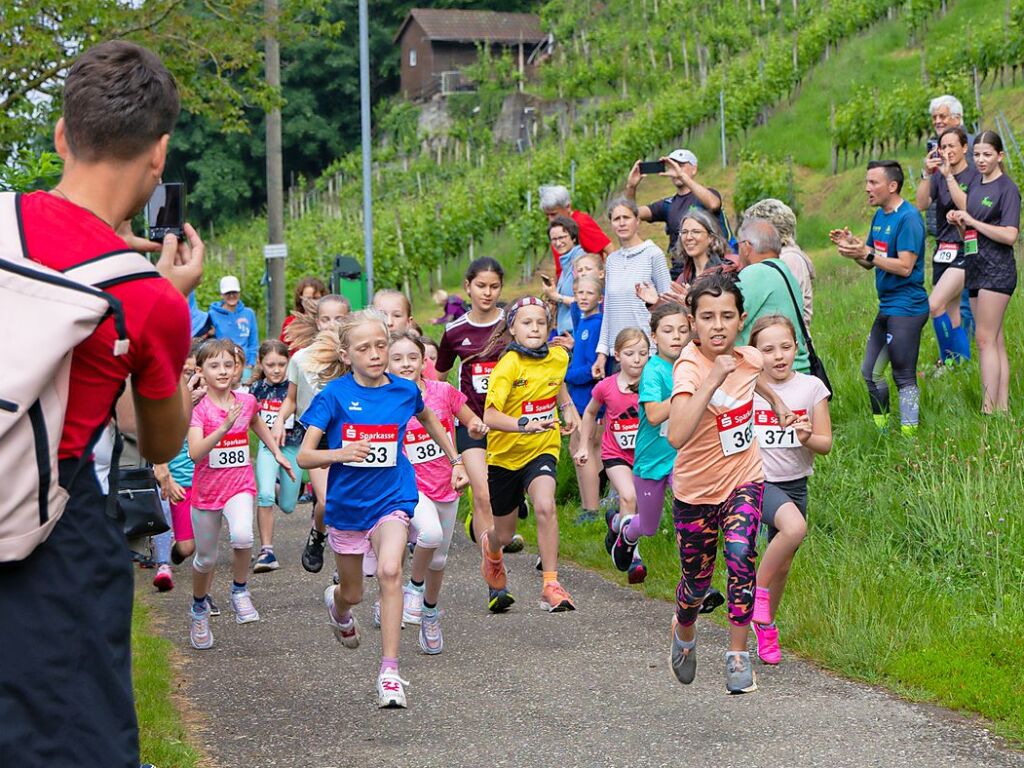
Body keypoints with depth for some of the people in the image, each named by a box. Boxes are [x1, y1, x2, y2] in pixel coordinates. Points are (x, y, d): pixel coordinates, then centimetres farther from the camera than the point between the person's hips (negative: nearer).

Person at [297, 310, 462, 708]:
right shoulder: (334, 395, -11)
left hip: (391, 499, 0)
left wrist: (455, 459, 25)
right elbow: (304, 456, -14)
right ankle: (336, 603, 56)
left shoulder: (405, 390, -4)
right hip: (346, 503, 0)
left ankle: (389, 671, -24)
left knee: (389, 570, -27)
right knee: (352, 594, 16)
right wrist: (341, 453, -33)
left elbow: (427, 418, 21)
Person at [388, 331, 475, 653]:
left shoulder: (443, 392, -4)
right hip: (411, 487, -3)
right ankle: (414, 587, -6)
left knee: (438, 558, 16)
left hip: (446, 487, 4)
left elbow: (473, 424, 9)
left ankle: (430, 613, 40)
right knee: (430, 533, -33)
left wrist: (477, 427, -14)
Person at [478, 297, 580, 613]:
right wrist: (525, 424, -46)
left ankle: (551, 585, -23)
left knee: (545, 506, -29)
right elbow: (490, 416, -32)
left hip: (542, 449, 2)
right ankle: (490, 549, 54)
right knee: (504, 534, 15)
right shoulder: (508, 365, -21)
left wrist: (567, 408, 11)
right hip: (506, 454, -2)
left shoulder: (558, 357, -4)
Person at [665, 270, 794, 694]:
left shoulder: (750, 358, -9)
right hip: (696, 488, -3)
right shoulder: (688, 368, -27)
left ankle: (738, 656, -8)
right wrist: (713, 380, -47)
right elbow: (677, 436, -45)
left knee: (740, 557, -21)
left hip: (744, 479, 3)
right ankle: (684, 632, 45)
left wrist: (777, 401, 28)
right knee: (697, 578, 11)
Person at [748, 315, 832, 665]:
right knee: (795, 527, -32)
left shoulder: (811, 387, -2)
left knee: (782, 565, 9)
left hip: (795, 484, 3)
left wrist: (808, 437, -19)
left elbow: (826, 444, 1)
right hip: (757, 480, -3)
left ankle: (766, 625, 33)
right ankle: (758, 589, -11)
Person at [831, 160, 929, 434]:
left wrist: (866, 254, -24)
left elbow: (905, 266, -23)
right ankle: (881, 429, 25)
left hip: (906, 308, -10)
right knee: (870, 371, 15)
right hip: (887, 307, 10)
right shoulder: (880, 215, 13)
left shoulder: (908, 218, -16)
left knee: (904, 377, -6)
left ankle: (909, 438, -3)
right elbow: (870, 262, 16)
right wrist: (851, 246, -3)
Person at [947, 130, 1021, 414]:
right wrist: (958, 222, 1)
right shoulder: (975, 188, 16)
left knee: (985, 338, -13)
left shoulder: (1007, 189, -9)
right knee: (995, 341, 8)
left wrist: (972, 221, -16)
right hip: (976, 269, 8)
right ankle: (1002, 407, 9)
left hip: (997, 270, -8)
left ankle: (988, 409, -14)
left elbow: (1010, 235, -18)